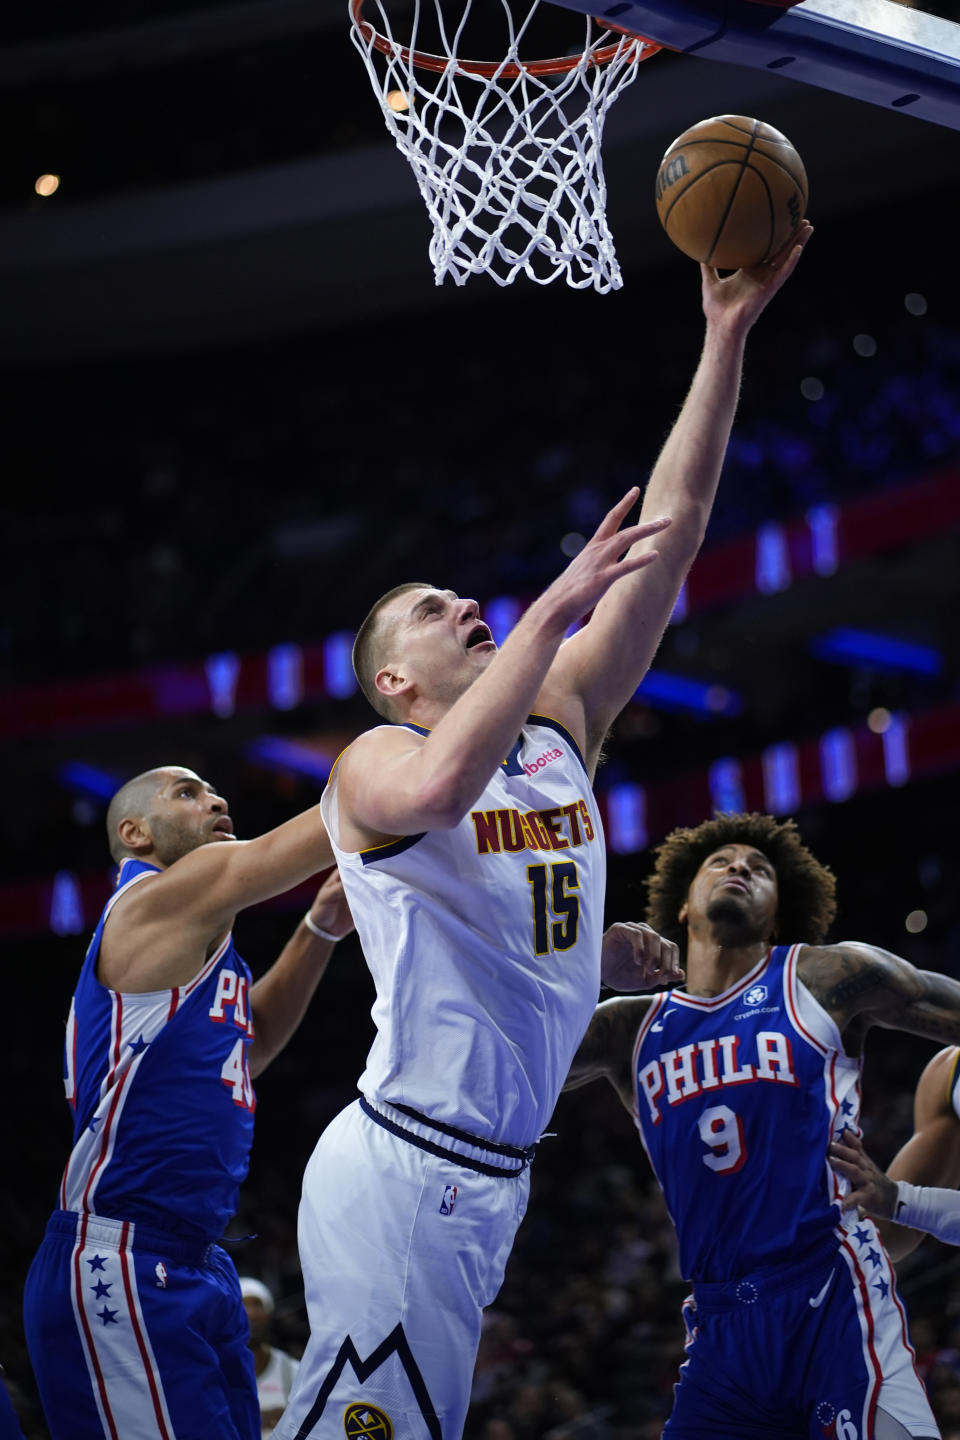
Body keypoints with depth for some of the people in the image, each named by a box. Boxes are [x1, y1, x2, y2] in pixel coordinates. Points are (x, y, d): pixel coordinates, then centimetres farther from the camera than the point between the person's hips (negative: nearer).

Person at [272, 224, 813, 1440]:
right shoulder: (374, 763, -5)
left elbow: (668, 530, 6)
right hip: (403, 1169, -8)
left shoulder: (561, 722, 13)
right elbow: (439, 789, -33)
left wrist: (727, 338, 0)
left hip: (488, 1177, 8)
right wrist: (551, 610, -28)